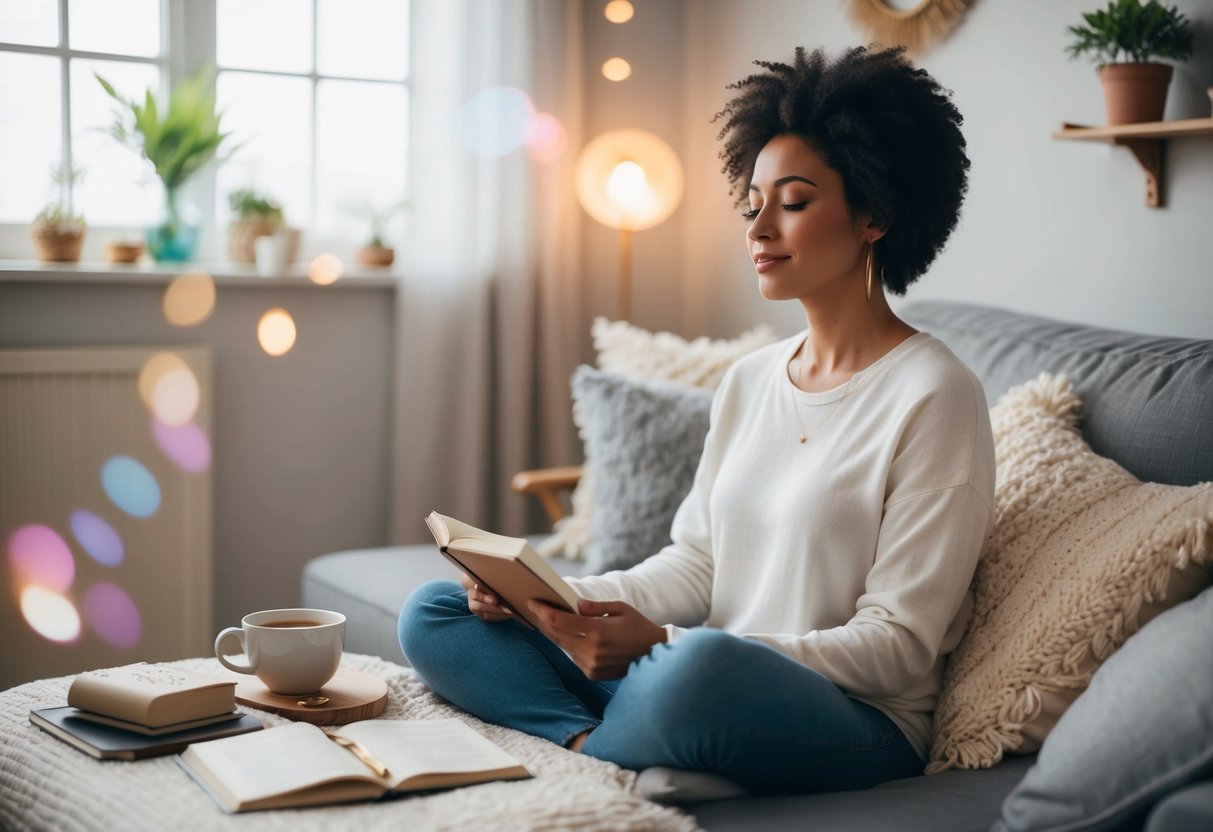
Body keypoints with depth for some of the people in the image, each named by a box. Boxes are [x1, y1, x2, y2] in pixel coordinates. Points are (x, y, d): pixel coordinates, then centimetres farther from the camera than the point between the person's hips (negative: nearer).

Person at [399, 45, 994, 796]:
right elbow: (695, 564, 14)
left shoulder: (933, 395, -10)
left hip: (855, 722, -7)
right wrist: (551, 596, -5)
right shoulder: (749, 382, 13)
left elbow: (897, 648, -14)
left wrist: (663, 643, -23)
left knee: (705, 665, -41)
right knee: (433, 613, -1)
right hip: (696, 686, 7)